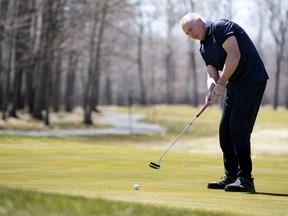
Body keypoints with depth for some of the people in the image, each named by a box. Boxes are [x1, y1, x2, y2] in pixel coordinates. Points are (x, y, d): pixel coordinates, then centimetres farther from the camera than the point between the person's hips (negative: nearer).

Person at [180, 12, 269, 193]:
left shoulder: (220, 27, -11)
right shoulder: (204, 48, 15)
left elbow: (234, 55, -21)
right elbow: (212, 74, 10)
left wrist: (221, 84, -16)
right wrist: (212, 91, -12)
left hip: (252, 80, -10)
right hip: (234, 84, 10)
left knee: (239, 129, -13)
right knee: (225, 130, 9)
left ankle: (245, 179, -11)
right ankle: (231, 177, 16)